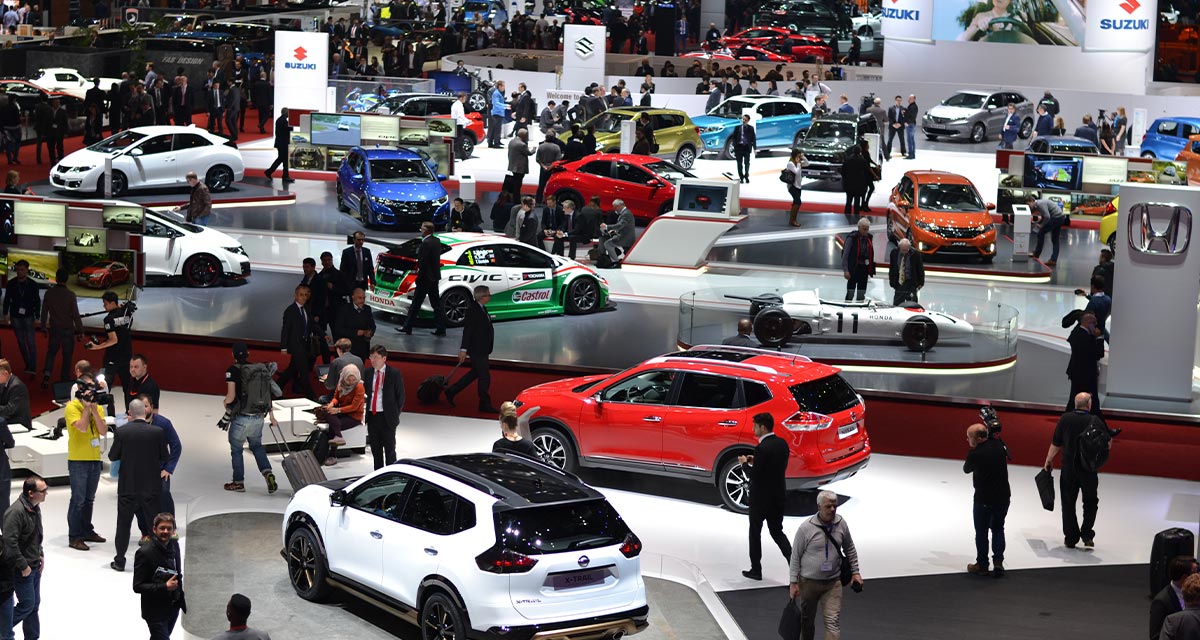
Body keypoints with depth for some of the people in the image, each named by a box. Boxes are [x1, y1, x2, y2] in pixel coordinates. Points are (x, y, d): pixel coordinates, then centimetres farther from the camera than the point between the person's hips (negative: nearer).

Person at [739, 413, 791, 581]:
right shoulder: (782, 444, 3)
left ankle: (756, 570, 17)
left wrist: (745, 464, -3)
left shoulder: (762, 448, -22)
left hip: (761, 498, -7)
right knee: (777, 531, 14)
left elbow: (754, 476, -21)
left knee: (755, 532, 10)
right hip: (778, 496, 7)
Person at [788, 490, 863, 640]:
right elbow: (795, 556, -6)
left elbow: (850, 549, 14)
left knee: (833, 622, -9)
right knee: (807, 619, 13)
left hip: (833, 583, 2)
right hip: (809, 582, -2)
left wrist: (855, 572, 11)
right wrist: (793, 582, -8)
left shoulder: (841, 524, -2)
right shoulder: (806, 528, -13)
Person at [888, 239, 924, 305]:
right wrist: (891, 280, 7)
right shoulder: (894, 253, -3)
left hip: (911, 283, -3)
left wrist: (920, 282, -2)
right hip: (899, 282, 3)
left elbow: (920, 269, -2)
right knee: (897, 303, 5)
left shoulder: (915, 254, -11)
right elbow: (891, 268, 8)